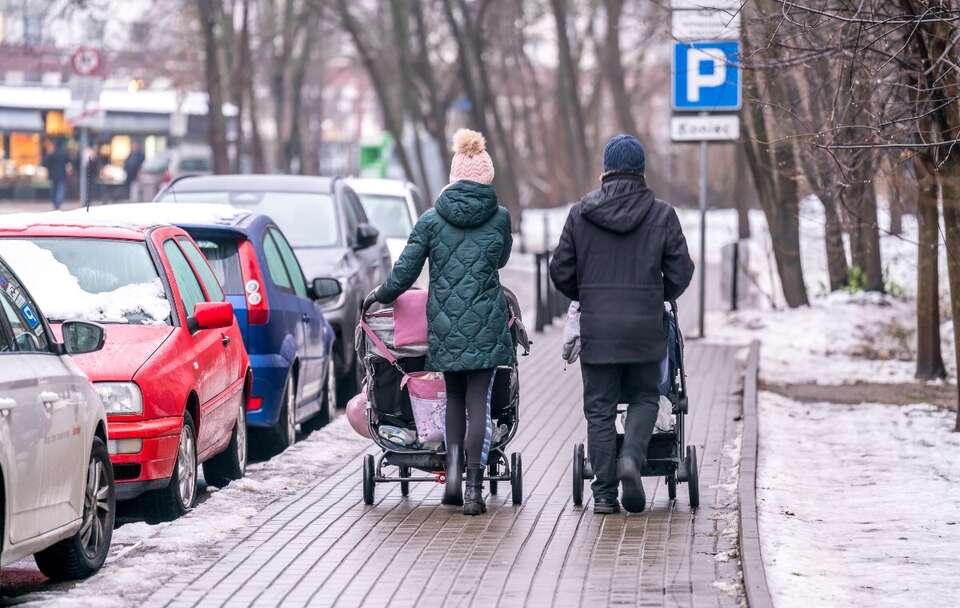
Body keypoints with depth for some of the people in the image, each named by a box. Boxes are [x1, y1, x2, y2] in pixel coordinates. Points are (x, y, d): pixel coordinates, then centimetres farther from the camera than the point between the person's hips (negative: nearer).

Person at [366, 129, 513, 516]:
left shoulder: (432, 219, 0)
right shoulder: (499, 218, -1)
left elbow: (404, 273, 0)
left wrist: (379, 296, 18)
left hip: (445, 324, 1)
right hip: (485, 324, -1)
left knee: (454, 397, 18)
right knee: (479, 401, 0)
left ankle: (453, 473, 6)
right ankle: (474, 487, -7)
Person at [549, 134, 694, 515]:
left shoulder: (581, 214, 0)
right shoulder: (662, 215, -1)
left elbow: (561, 272, 3)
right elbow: (680, 272, 0)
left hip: (596, 327, 1)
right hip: (645, 327, 0)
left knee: (600, 408, 7)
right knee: (644, 398, 16)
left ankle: (604, 493, 5)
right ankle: (632, 458, -10)